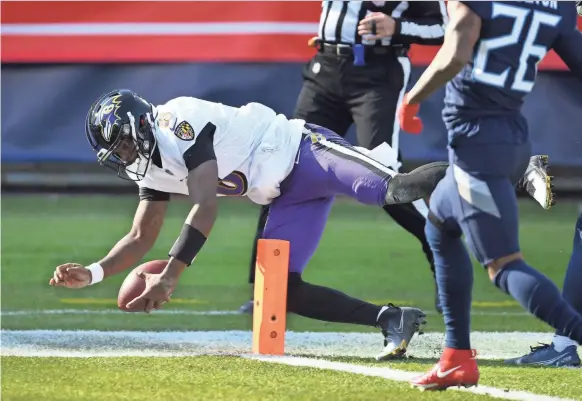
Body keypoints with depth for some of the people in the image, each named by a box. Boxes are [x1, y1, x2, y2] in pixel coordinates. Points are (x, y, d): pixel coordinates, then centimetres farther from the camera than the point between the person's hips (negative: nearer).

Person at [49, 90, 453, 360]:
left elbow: (206, 208, -23)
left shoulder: (178, 122, -17)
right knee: (281, 291, -5)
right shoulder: (154, 169, 13)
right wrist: (93, 273, 4)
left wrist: (170, 276, -24)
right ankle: (391, 319, -6)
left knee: (390, 189, -35)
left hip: (304, 153, -9)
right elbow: (142, 238, 21)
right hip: (287, 195, 9)